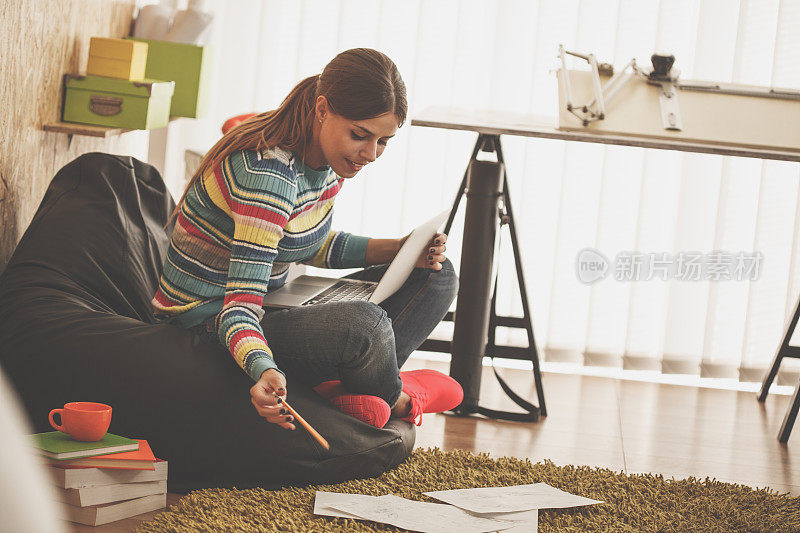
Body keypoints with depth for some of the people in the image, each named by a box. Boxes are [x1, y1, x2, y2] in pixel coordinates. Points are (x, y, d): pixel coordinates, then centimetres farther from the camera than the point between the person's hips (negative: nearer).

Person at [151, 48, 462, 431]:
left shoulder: (327, 156, -2)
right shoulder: (269, 174, -29)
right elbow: (241, 304, -34)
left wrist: (398, 249, 0)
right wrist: (264, 372, -54)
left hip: (276, 299, 10)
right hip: (211, 323, -10)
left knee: (437, 276, 4)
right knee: (364, 324, -36)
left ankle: (350, 386, -14)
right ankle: (395, 399, -2)